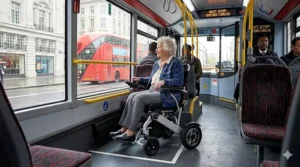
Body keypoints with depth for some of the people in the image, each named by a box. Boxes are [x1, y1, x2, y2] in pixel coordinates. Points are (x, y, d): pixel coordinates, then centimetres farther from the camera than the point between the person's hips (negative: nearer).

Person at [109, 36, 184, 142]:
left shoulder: (175, 63, -4)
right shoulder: (157, 63, 19)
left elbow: (179, 81, -16)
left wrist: (163, 82, -30)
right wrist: (140, 79, 12)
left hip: (166, 95, -8)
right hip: (153, 91, 8)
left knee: (139, 98, -27)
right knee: (132, 96, -15)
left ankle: (130, 132, -26)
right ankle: (124, 128, -18)